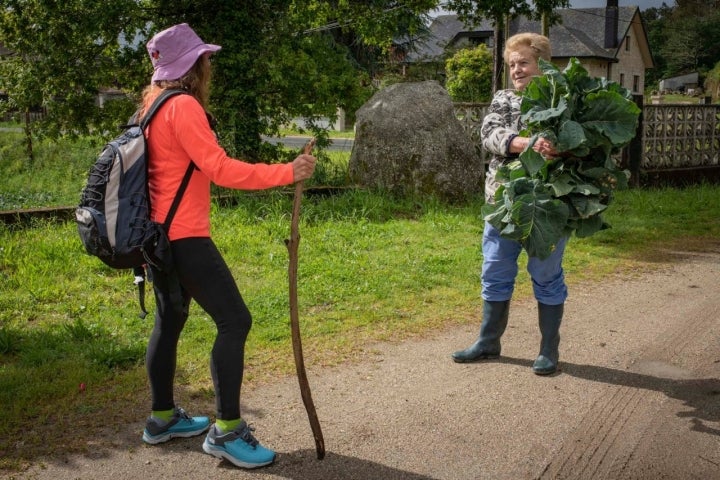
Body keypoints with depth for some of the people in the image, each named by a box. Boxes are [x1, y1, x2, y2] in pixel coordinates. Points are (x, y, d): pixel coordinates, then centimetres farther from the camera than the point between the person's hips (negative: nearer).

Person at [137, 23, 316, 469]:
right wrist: (287, 172, -23)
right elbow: (220, 169, -23)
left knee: (170, 320, 18)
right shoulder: (183, 106, -16)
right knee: (235, 320, -9)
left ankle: (163, 417, 31)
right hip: (183, 236, -11)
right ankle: (226, 430, -3)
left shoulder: (157, 105, 14)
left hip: (160, 233, 11)